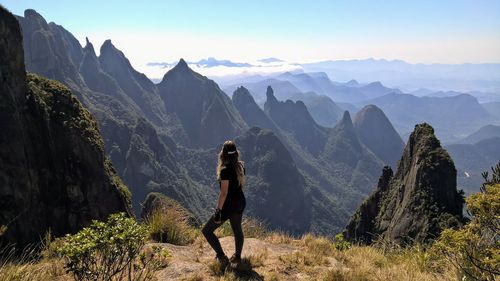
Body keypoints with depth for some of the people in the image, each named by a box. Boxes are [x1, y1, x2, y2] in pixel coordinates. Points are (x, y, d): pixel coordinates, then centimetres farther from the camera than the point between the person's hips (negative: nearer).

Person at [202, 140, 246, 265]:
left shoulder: (225, 170, -24)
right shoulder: (241, 166, 0)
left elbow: (224, 192, -24)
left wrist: (218, 210, -20)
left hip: (229, 205, -8)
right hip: (241, 202, 8)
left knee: (207, 230, 4)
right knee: (237, 230, 25)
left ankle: (221, 256, 3)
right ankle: (237, 257, 39)